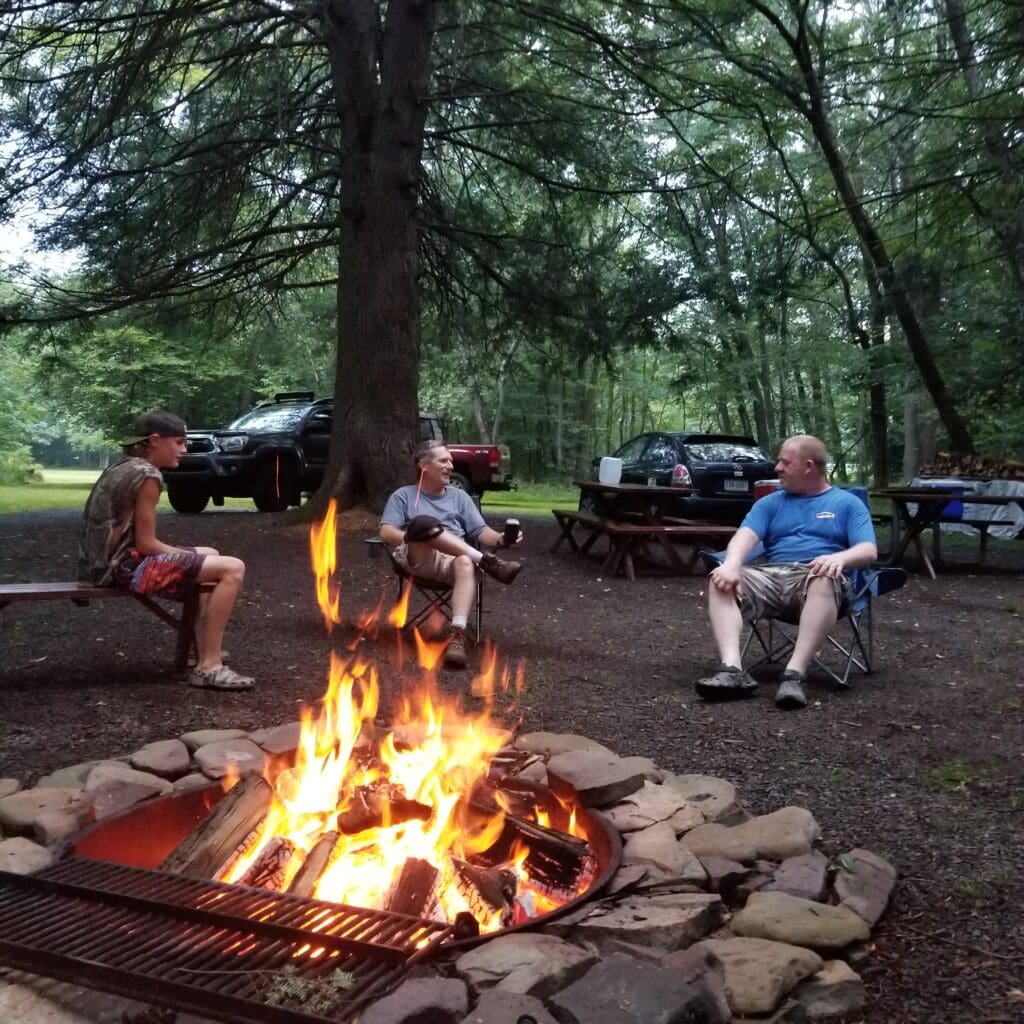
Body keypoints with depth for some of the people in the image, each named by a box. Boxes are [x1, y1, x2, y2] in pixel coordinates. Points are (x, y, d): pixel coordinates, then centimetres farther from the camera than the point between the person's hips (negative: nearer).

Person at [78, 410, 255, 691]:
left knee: (210, 555, 24)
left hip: (108, 561, 10)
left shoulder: (123, 466, 14)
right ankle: (209, 667, -12)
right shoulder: (147, 475, -15)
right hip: (123, 565, -10)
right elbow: (146, 543, -17)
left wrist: (189, 556, 10)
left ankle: (204, 656, 19)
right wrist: (189, 556, -2)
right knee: (232, 568, -14)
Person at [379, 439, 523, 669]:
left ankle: (457, 635, -53)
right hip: (417, 559, -2)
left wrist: (500, 539, -9)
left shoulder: (459, 496, 25)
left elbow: (481, 531, 14)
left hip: (453, 559, 2)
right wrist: (414, 537, -18)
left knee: (466, 564, -38)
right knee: (423, 523, -35)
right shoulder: (403, 495, 16)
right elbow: (386, 533, 2)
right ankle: (488, 562, -30)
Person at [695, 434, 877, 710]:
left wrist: (839, 557, -25)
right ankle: (732, 670, -42)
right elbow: (746, 535, 3)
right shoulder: (770, 503, 22)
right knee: (720, 580, -25)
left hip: (817, 579, -3)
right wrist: (731, 565, -21)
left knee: (826, 579, -39)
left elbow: (868, 551, 0)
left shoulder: (848, 503, 14)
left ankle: (794, 674, -46)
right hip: (771, 577, 3)